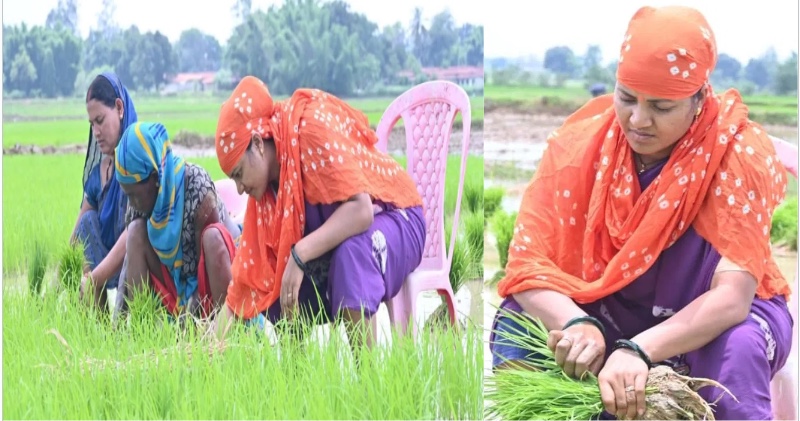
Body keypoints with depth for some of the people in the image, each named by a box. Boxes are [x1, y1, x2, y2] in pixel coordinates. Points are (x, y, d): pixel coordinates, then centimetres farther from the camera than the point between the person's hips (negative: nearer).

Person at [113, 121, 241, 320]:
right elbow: (129, 265, -9)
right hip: (178, 284, 5)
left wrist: (193, 311, -26)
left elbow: (206, 254, -22)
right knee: (136, 232, -14)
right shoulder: (141, 202, -9)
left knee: (212, 237, -34)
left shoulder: (197, 189, -24)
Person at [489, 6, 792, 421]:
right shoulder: (580, 141, -15)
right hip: (610, 315, 3)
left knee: (738, 346, -36)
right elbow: (528, 262, -20)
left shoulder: (739, 153, -23)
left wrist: (638, 351, -48)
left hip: (711, 321, -2)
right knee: (518, 324, -25)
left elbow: (732, 296, -32)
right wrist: (577, 325, -41)